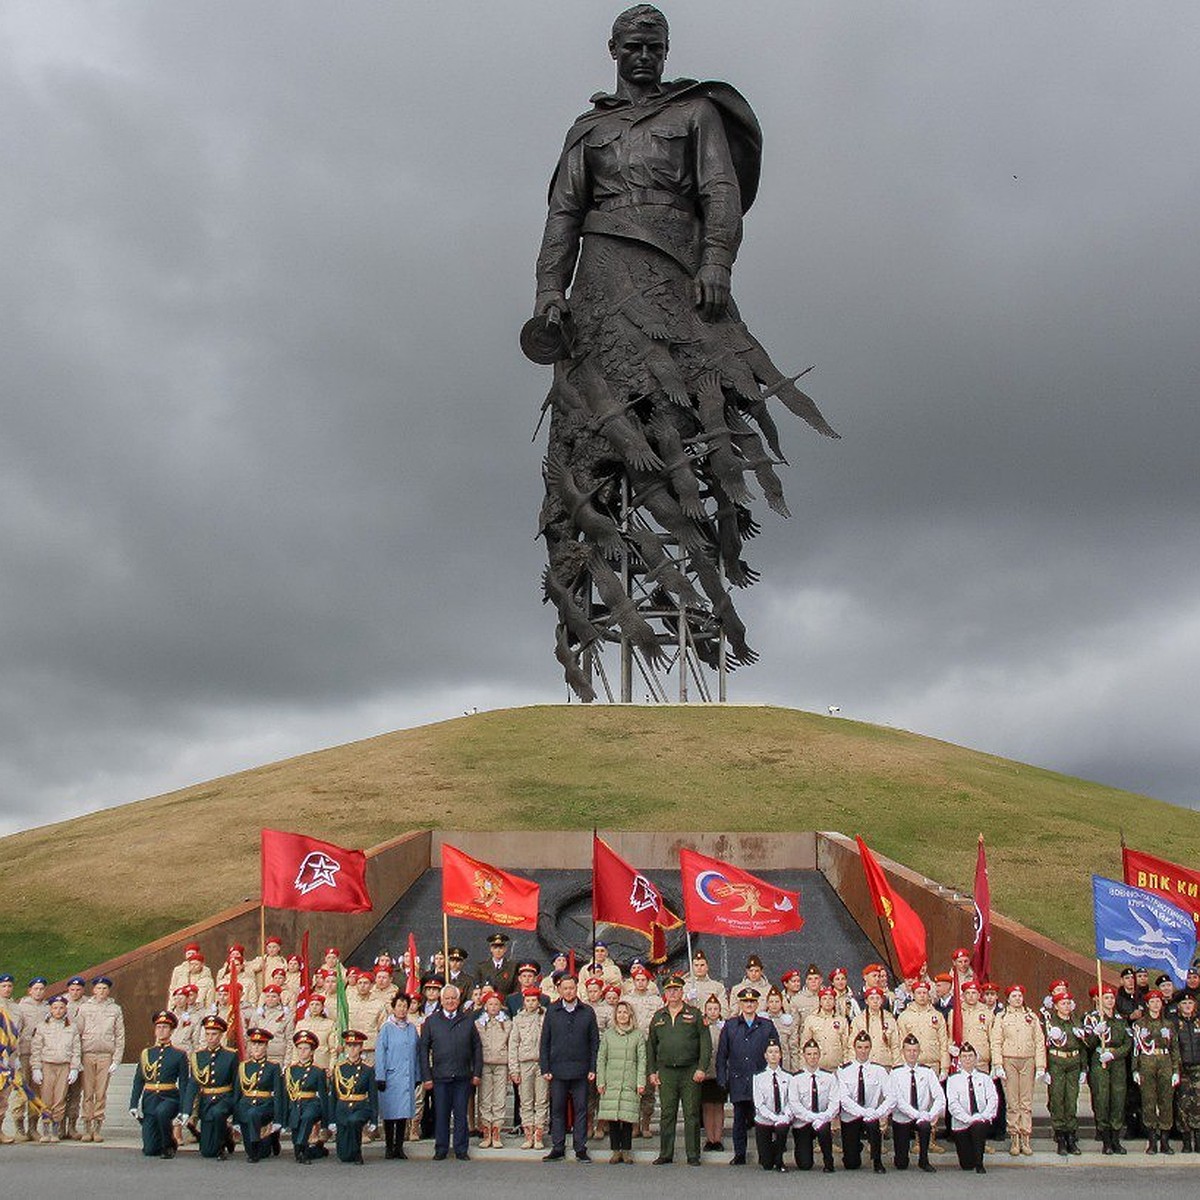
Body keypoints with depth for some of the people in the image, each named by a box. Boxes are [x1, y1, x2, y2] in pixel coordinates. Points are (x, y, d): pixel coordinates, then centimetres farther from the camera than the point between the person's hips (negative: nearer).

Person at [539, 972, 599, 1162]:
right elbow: (545, 1042, 7)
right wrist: (545, 1068, 0)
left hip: (580, 1071, 0)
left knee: (581, 1109, 2)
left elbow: (594, 1042, 6)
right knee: (557, 1110, 5)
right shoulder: (552, 1012, 6)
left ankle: (581, 1149, 9)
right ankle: (558, 1148, 12)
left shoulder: (587, 1012, 5)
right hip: (557, 1071, 0)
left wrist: (593, 1069, -1)